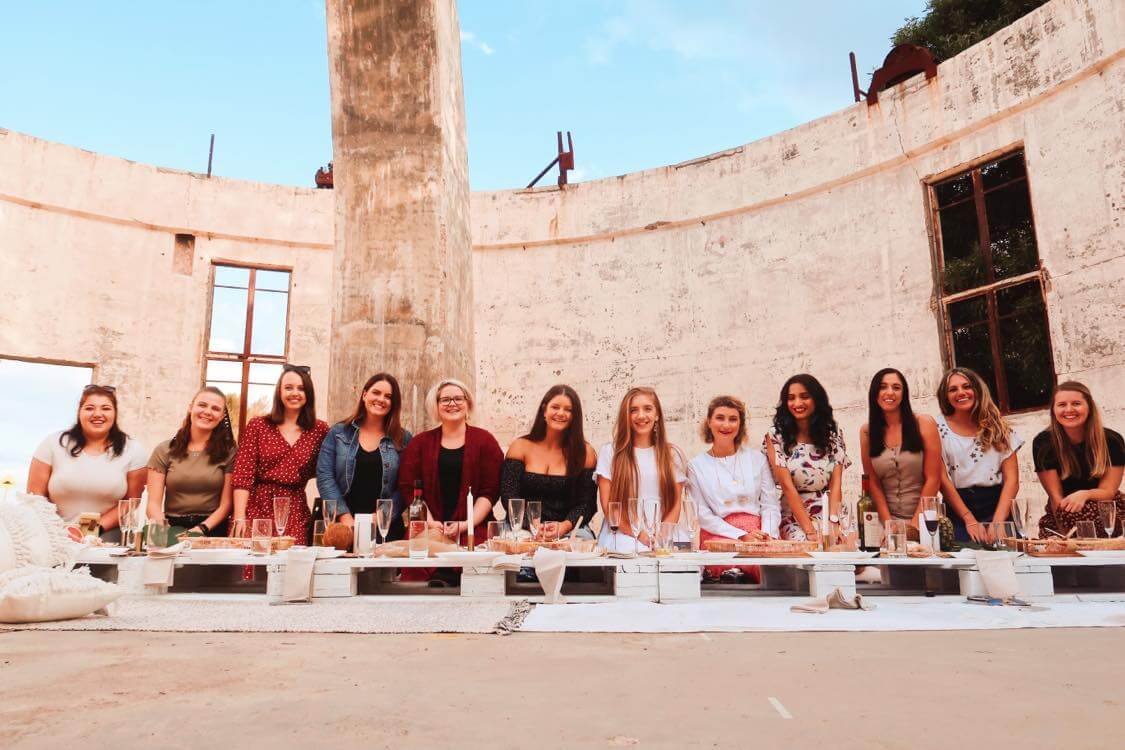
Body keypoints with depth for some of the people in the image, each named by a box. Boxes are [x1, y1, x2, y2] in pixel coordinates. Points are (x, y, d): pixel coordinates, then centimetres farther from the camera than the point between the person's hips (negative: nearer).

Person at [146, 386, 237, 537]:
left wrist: (202, 529, -12)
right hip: (172, 528, 1)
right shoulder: (164, 451, 7)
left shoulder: (228, 452, 5)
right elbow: (154, 503, 2)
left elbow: (226, 504, 2)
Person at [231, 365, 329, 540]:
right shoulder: (257, 426, 5)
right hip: (257, 509, -1)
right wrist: (239, 518, -11)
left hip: (296, 513, 1)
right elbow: (243, 475, -2)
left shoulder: (320, 430, 8)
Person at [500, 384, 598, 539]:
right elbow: (509, 496, -1)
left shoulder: (585, 453, 6)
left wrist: (564, 526, -18)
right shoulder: (520, 447, 7)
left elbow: (587, 503, 1)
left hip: (568, 530, 1)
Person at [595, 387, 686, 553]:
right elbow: (608, 506, 2)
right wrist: (640, 534, -7)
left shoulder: (672, 454, 14)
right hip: (621, 538, -1)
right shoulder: (610, 452, 7)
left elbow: (675, 505, 10)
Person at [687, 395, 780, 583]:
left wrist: (768, 534, -9)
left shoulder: (757, 458, 15)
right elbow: (702, 514, 2)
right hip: (718, 535, -3)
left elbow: (771, 504, 11)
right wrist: (741, 535, -10)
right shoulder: (696, 465, 9)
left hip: (758, 533, 3)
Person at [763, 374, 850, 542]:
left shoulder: (833, 434, 8)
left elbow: (835, 483, 0)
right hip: (795, 517, -2)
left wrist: (833, 522, -16)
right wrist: (810, 530, -16)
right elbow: (787, 485, -9)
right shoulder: (775, 436, -3)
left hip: (831, 512, 3)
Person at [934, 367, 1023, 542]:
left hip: (998, 506, 2)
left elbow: (1012, 479, 4)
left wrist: (998, 521, -9)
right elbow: (942, 479, -2)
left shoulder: (997, 426, 10)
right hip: (959, 507, -2)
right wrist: (970, 520, -9)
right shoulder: (939, 428, 3)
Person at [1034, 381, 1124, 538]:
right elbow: (1055, 496, -11)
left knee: (1076, 511, -34)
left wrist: (1084, 495, -31)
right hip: (1061, 515, -1)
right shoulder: (1043, 443, -9)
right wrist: (1065, 534, -24)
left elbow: (1108, 491, -7)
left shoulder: (1112, 440, -7)